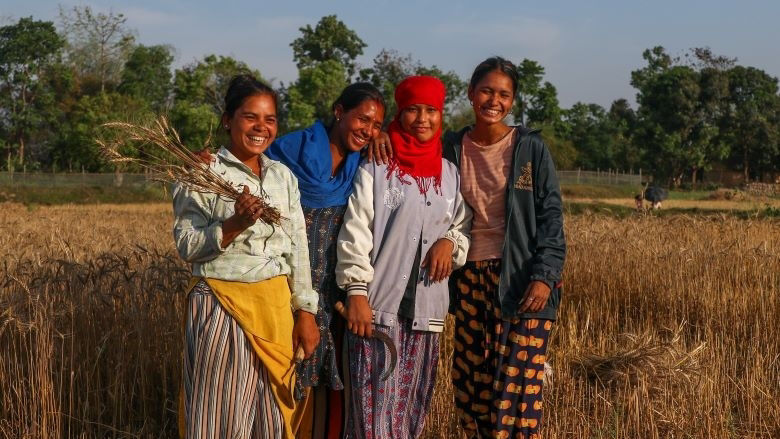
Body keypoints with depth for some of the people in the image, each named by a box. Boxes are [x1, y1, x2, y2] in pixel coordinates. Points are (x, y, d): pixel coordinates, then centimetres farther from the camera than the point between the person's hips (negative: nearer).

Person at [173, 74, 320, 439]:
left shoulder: (283, 176, 11)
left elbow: (298, 249, 12)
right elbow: (186, 246, -8)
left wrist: (305, 312, 7)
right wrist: (233, 225, -23)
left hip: (276, 306, 5)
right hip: (222, 306, -5)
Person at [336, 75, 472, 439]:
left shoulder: (450, 174, 12)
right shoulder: (376, 168, -2)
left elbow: (464, 227, 19)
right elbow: (355, 234, -6)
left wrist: (450, 242, -4)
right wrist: (356, 292, -13)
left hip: (425, 308, 5)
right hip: (379, 304, -4)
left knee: (411, 409, 9)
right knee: (376, 410, -6)